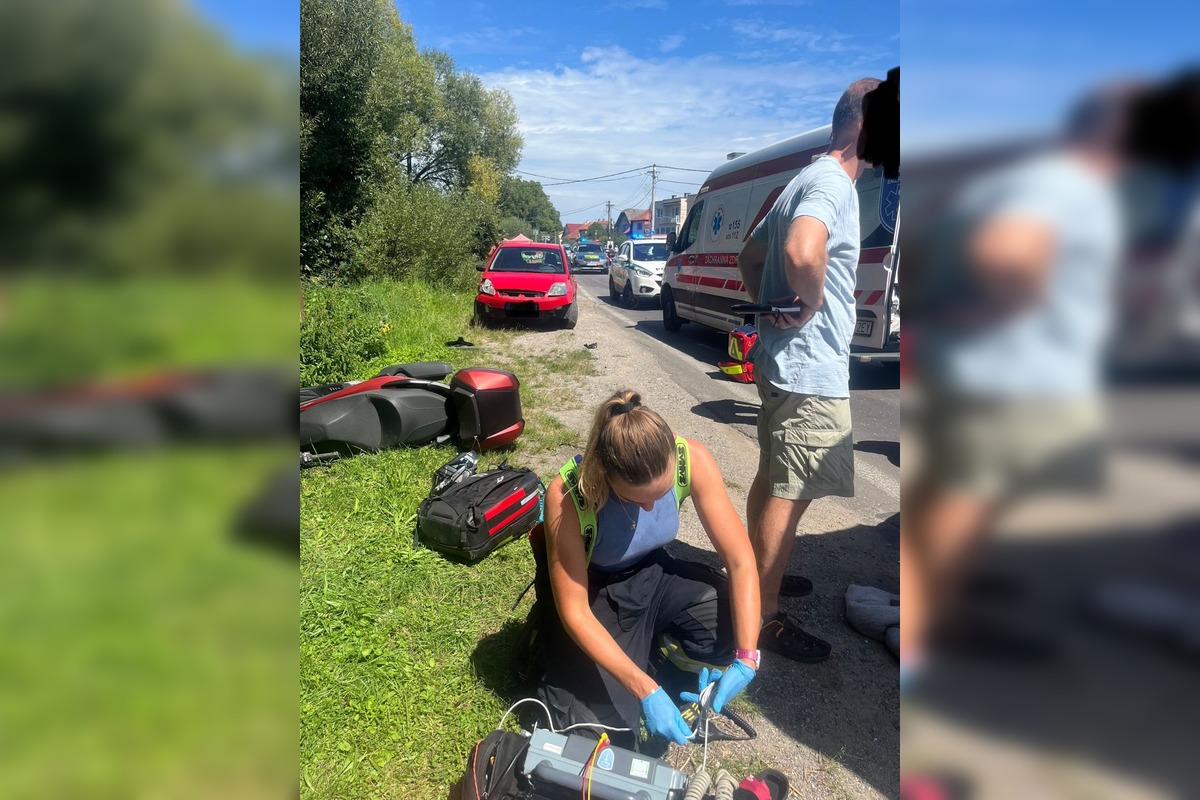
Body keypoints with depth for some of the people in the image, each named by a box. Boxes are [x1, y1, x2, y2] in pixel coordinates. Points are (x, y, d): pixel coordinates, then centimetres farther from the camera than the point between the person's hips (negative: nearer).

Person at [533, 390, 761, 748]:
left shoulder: (692, 461, -27)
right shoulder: (567, 494, -34)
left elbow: (741, 562, -20)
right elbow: (575, 612, -27)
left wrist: (745, 659, -27)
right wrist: (646, 690, -32)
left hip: (652, 575, 4)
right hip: (591, 593, -3)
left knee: (739, 626, -19)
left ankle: (660, 643, 10)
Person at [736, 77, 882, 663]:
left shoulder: (806, 181, 16)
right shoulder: (832, 182, -16)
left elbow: (750, 254, 25)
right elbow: (802, 252, -38)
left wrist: (772, 305, 12)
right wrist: (811, 304, -20)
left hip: (784, 362, 11)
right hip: (811, 372, -11)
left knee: (771, 479, 20)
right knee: (790, 496, -2)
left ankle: (758, 576, 37)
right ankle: (764, 619, 11)